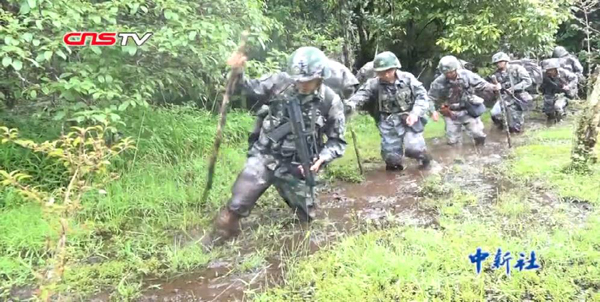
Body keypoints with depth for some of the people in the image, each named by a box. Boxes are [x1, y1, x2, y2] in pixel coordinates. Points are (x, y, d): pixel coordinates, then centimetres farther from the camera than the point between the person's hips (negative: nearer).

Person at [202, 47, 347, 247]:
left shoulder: (331, 102, -11)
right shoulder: (281, 85, -11)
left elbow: (337, 141, -3)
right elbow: (253, 89, 4)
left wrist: (321, 159, -19)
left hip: (295, 168, 1)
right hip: (264, 157, 0)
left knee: (307, 217, 18)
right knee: (238, 203, 0)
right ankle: (220, 235, 26)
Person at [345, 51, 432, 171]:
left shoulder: (408, 78, -5)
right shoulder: (374, 83, -6)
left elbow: (422, 96, -3)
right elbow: (361, 94, -18)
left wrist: (415, 113, -18)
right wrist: (350, 104, -39)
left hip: (409, 118, -1)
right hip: (389, 122, 1)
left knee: (413, 148, -17)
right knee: (391, 157, -4)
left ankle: (423, 155, 20)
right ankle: (394, 163, 35)